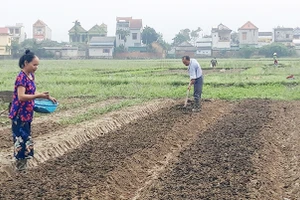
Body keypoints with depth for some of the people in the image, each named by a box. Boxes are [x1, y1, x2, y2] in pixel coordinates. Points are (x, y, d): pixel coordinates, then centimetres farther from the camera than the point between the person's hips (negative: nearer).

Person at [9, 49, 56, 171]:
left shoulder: (31, 76, 9)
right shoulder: (21, 77, -18)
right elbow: (21, 96, -27)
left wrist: (47, 97, 14)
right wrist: (39, 96, -33)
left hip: (27, 114, 9)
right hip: (19, 114, -9)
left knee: (26, 138, 14)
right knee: (20, 138, -3)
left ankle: (22, 163, 23)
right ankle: (20, 164, 7)